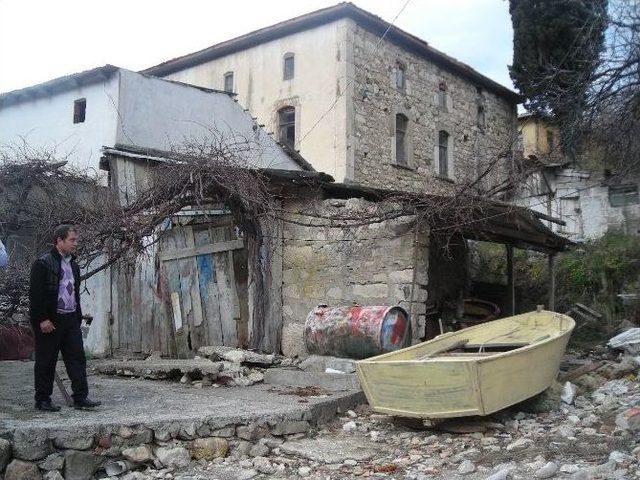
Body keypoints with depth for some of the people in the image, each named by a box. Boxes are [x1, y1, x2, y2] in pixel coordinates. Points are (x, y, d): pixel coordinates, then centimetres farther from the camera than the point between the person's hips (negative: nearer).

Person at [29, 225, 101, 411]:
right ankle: (42, 400, 13)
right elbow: (35, 293, -13)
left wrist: (78, 317, 15)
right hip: (50, 322, -7)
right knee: (46, 361, 2)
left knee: (77, 358, 2)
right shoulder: (43, 263, -8)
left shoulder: (73, 265, 16)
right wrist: (43, 319, -18)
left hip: (71, 320, 7)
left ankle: (80, 397, 5)